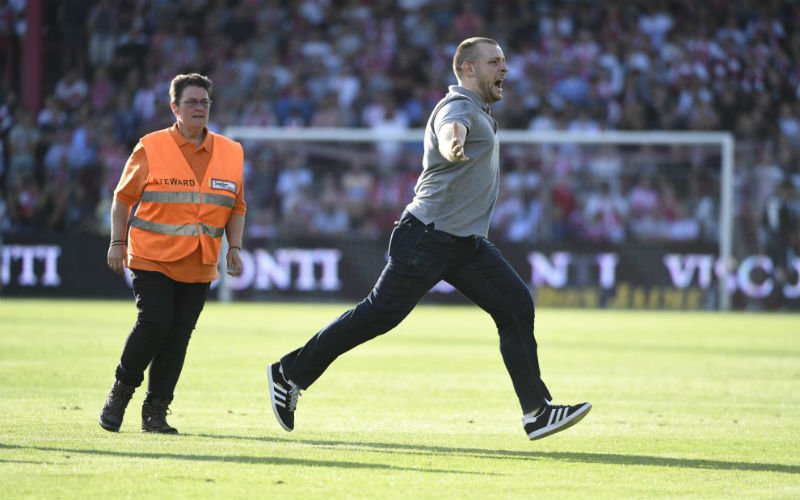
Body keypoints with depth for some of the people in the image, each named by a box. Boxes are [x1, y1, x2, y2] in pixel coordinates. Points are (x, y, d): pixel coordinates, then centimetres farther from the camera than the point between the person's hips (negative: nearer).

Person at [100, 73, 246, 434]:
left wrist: (234, 248, 5)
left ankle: (155, 411, 9)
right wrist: (118, 242, 0)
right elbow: (123, 198, 5)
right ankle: (121, 391, 6)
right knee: (154, 323, -15)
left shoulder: (231, 153, 9)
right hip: (152, 258, -3)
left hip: (199, 266, 3)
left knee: (178, 337, 0)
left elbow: (237, 207, 16)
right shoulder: (150, 148, -1)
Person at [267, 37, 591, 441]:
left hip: (468, 243, 10)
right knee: (381, 314, -10)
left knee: (517, 306, -1)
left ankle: (537, 412, -2)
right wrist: (454, 146, -60)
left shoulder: (479, 112, 19)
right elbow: (450, 129, -39)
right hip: (430, 236, -10)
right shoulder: (458, 107, -13)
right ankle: (290, 373, -1)